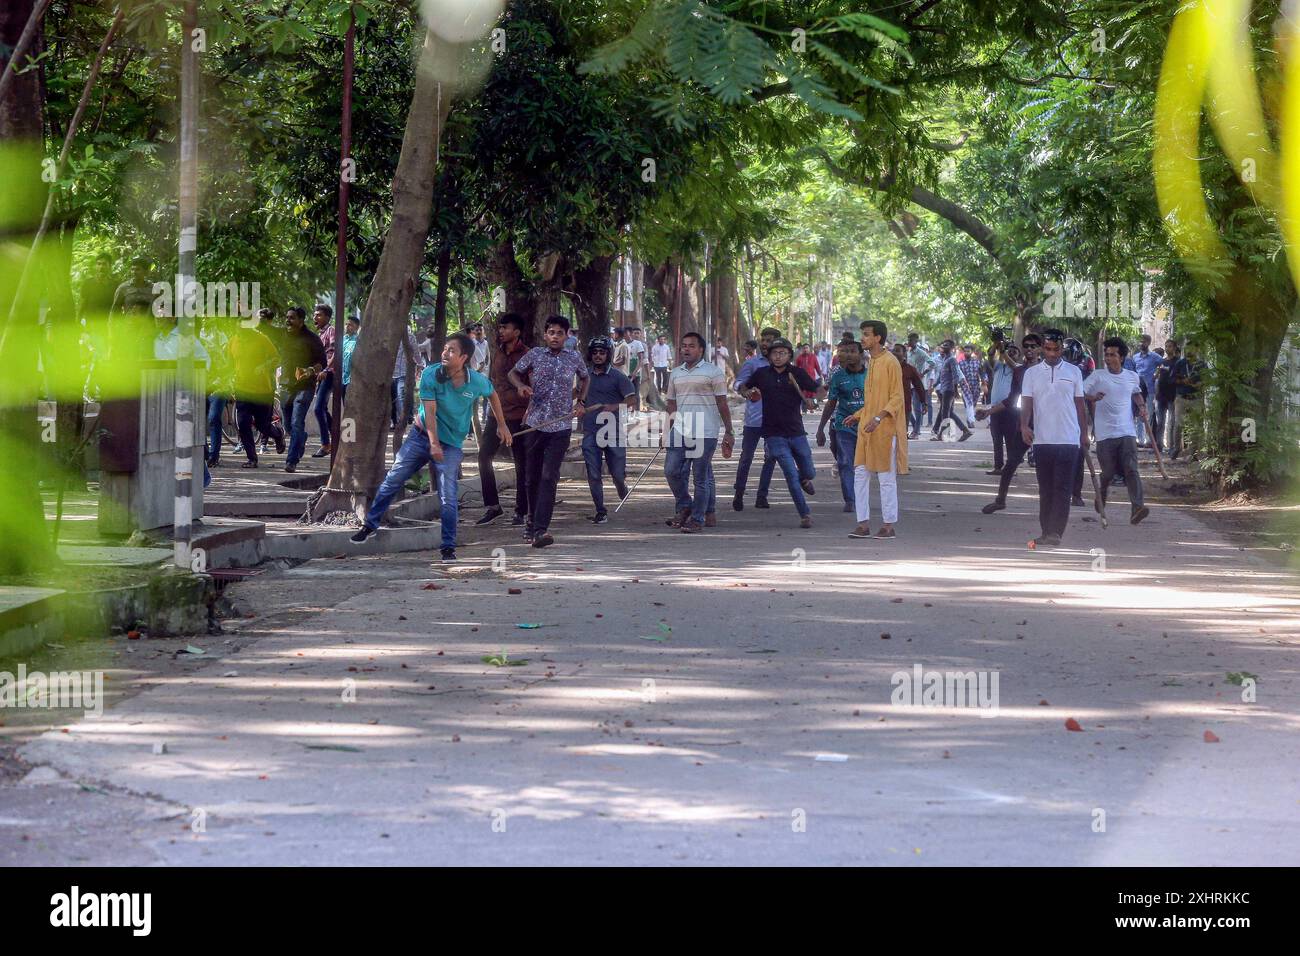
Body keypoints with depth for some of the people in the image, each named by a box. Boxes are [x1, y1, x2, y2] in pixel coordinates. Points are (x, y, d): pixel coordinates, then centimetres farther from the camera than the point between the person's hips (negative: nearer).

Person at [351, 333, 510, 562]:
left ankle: (448, 547, 3)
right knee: (393, 479, 4)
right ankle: (371, 524, 20)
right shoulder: (431, 375, -16)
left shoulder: (477, 382, -14)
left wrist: (501, 425, 15)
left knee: (449, 498, -8)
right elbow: (430, 411, -19)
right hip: (422, 434, 1)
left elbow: (492, 395, 10)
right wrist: (434, 444, -28)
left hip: (451, 444, -1)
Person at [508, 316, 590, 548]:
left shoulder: (574, 359, 5)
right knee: (533, 476, 10)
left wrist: (580, 401, 11)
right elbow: (513, 372, 14)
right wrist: (521, 386, -7)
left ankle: (539, 529, -19)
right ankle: (532, 522, 28)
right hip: (536, 423, 1)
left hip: (561, 426, -1)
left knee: (549, 477, -12)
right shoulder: (535, 355, 2)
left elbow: (585, 378, 25)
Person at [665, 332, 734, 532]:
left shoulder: (713, 372, -1)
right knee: (672, 471, -1)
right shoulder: (676, 374, 15)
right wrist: (673, 418, 5)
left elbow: (722, 404, -2)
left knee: (701, 476, -2)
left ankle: (698, 518, 4)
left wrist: (728, 432, -4)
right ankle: (684, 508, 17)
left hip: (705, 433, -5)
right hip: (680, 432, 5)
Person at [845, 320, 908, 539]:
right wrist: (857, 416, 17)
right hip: (867, 429, 9)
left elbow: (897, 398, -15)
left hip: (885, 430, -9)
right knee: (860, 475, 4)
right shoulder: (872, 363, 16)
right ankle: (863, 524, 7)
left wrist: (879, 418, -24)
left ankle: (889, 526, 4)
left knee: (886, 478, -2)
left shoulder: (890, 363, -11)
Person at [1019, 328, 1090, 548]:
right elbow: (1026, 403, 1)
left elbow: (1080, 405, 11)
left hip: (1068, 439, -1)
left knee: (1062, 489, -8)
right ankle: (1047, 533, 12)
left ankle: (1054, 533, -13)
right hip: (1042, 439, 1)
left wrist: (1085, 434, 9)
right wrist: (1024, 425, -17)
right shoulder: (1032, 373, 7)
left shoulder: (1073, 372, 7)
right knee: (1045, 489, 6)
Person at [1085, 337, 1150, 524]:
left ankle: (1136, 508, -23)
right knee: (1108, 472, 4)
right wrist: (1092, 397, -25)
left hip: (1127, 432, 2)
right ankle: (1101, 500, 33)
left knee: (1131, 470, -13)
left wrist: (1142, 406, 13)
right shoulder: (1098, 376, -1)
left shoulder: (1132, 377, 10)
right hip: (1105, 433, -2)